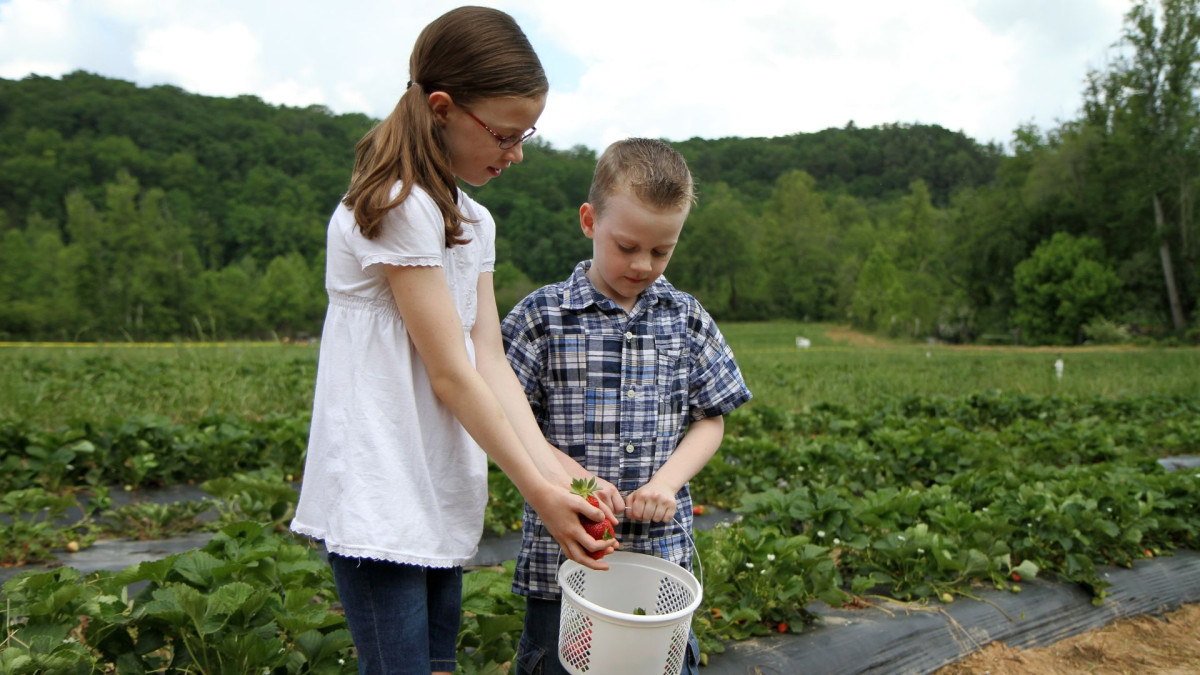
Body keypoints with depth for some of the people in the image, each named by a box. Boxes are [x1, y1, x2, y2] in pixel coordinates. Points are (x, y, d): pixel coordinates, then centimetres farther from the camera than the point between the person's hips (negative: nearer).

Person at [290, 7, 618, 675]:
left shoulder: (474, 222, 13)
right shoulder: (399, 207, -15)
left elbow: (489, 359, 4)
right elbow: (450, 374, -17)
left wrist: (550, 463, -7)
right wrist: (538, 490, -13)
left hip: (439, 500, 8)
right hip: (379, 502, -8)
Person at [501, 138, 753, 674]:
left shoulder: (687, 320, 3)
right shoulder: (543, 316, -6)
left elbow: (710, 420, 7)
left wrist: (668, 480, -10)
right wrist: (576, 478, -18)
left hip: (663, 552, 3)